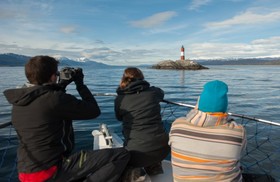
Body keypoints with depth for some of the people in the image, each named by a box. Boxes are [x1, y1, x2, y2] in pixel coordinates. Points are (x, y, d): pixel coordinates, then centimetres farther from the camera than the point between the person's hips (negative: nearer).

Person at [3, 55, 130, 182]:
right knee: (122, 155, -15)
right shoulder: (56, 99, -24)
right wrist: (80, 83, -1)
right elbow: (94, 111, -11)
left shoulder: (19, 101, 0)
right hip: (52, 171, -8)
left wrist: (62, 84, 13)